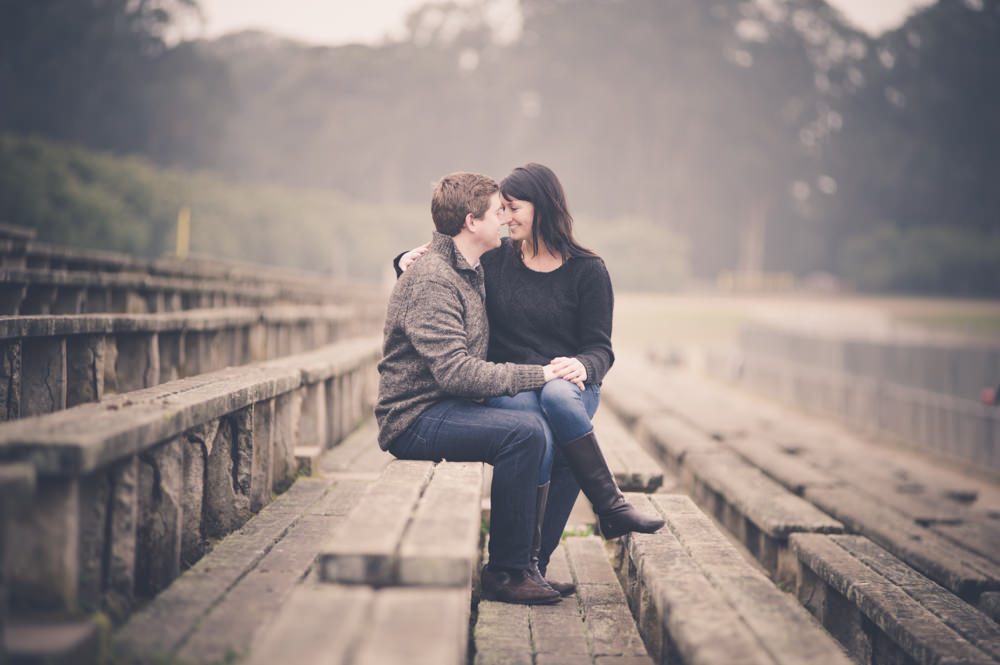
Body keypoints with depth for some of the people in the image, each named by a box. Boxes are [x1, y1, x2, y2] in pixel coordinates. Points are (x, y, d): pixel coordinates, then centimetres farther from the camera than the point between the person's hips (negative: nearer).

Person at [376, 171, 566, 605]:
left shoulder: (469, 274, 17)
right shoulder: (430, 281, -16)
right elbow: (454, 371, -25)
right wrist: (534, 375, -23)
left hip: (451, 408, 9)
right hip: (416, 419, -9)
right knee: (523, 434, -28)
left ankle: (535, 560, 1)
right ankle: (506, 573, -20)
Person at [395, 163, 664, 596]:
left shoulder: (588, 271, 3)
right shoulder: (495, 259, 8)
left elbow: (600, 347, -1)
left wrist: (581, 366, -24)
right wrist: (409, 262, -3)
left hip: (570, 386, 0)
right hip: (507, 388, 0)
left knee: (557, 396, -38)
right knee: (544, 439, -36)